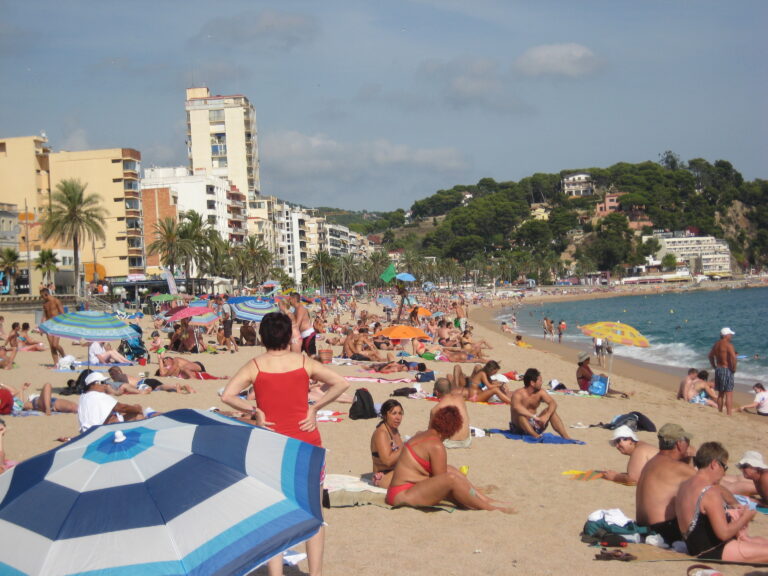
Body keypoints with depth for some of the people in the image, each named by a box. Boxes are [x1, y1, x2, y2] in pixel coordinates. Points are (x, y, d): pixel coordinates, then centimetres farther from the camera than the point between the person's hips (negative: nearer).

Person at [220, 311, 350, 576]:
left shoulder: (254, 366, -4)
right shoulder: (304, 362, 0)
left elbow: (227, 395, -16)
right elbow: (341, 383, -3)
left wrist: (254, 410, -7)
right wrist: (315, 407, -2)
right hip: (306, 443, 1)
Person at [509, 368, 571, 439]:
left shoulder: (540, 392, -1)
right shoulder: (518, 394, -18)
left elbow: (553, 403, -14)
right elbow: (516, 407, -39)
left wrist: (546, 416, -33)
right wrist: (534, 416, -44)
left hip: (534, 427, 5)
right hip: (518, 428, -5)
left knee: (550, 410, -13)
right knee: (520, 414, -34)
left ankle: (566, 437, -20)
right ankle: (535, 435, -48)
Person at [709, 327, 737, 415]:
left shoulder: (716, 344, 10)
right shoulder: (728, 345, -15)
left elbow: (711, 356, 21)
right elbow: (733, 357, -25)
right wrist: (734, 369, -12)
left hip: (718, 370, 8)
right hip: (727, 370, -8)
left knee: (720, 393, 16)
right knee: (729, 393, -4)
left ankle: (719, 412, 22)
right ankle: (728, 414, -6)